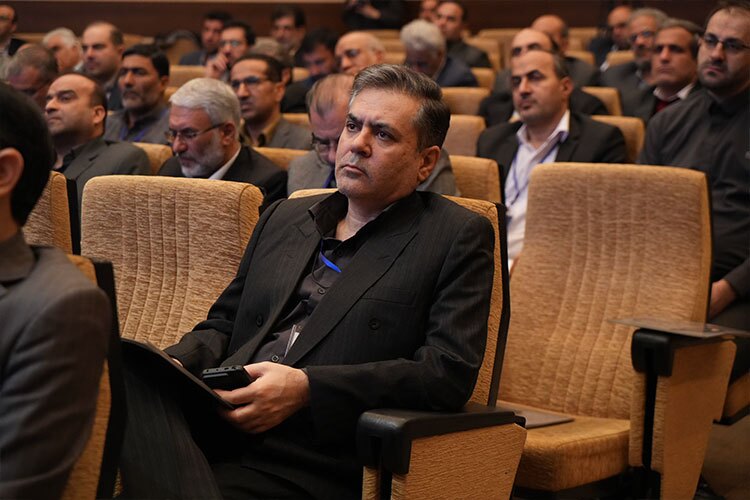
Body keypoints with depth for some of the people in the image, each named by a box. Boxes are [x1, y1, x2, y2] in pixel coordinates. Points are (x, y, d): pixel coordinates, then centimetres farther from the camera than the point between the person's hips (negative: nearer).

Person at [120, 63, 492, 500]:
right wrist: (176, 363, 2)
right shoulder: (285, 217, 24)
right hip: (212, 426, 7)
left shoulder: (459, 236, 6)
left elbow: (451, 373, -6)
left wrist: (305, 388, -16)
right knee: (130, 383, -30)